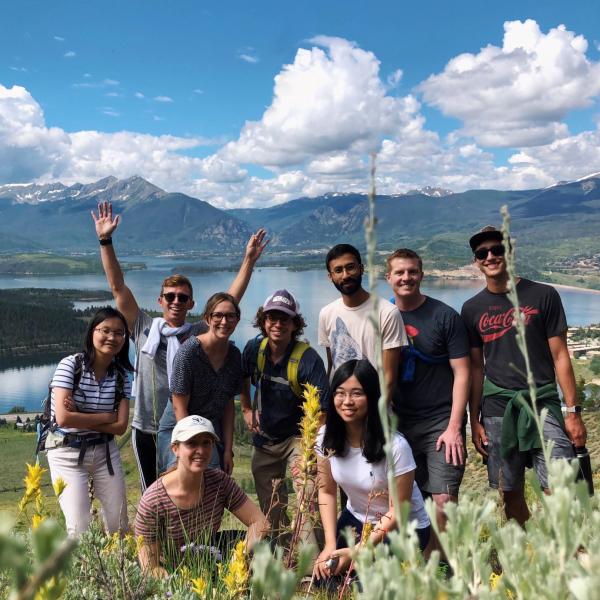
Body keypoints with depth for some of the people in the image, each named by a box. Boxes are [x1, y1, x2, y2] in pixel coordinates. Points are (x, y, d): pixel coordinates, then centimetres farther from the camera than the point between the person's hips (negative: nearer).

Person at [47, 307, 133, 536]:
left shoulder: (121, 375, -2)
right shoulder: (70, 365, -14)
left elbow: (121, 427, -8)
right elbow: (63, 418, -22)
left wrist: (80, 418, -17)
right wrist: (106, 417, -13)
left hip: (105, 451, 4)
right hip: (67, 452, -4)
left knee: (119, 524, 8)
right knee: (80, 529, -5)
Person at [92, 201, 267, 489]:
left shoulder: (200, 333, 0)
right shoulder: (144, 328, 1)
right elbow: (118, 287, -2)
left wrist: (249, 260, -9)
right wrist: (105, 241, -7)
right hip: (147, 430, 1)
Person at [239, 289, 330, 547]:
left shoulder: (308, 360, -24)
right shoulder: (254, 348, -7)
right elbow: (243, 377, 17)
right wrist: (246, 409, 10)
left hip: (298, 437, -5)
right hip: (264, 438, 6)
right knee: (270, 508, 16)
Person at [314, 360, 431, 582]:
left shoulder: (395, 446, -29)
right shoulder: (327, 437, -14)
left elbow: (398, 512, -20)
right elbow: (326, 491, -3)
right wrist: (330, 545, -13)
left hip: (403, 528, -4)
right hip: (355, 519, 5)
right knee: (323, 575, -7)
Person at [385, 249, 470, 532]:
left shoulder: (445, 316, -3)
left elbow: (462, 373, -4)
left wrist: (454, 427, -10)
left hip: (441, 423, -3)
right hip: (399, 424, 3)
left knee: (444, 502, -9)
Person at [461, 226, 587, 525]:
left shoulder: (543, 296, 1)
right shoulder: (472, 309, 8)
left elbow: (560, 357, 1)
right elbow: (476, 368, 10)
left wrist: (572, 411, -3)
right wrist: (474, 421, 7)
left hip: (543, 403, -2)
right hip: (497, 408, 2)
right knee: (510, 494, 7)